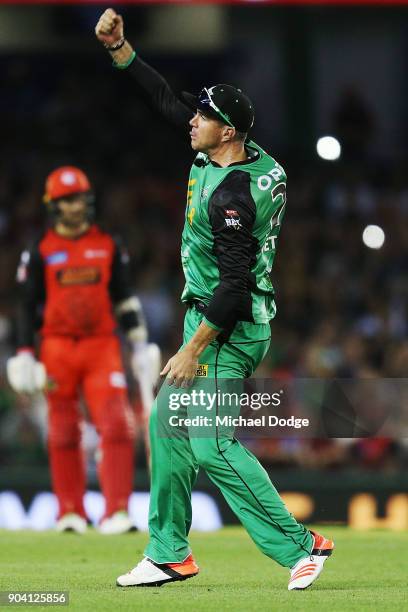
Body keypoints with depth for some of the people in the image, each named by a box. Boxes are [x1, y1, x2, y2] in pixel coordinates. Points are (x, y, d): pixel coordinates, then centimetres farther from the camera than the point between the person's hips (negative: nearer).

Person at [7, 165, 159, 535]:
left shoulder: (109, 247, 8)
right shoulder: (40, 252, 3)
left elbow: (125, 299, 12)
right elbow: (28, 307, 4)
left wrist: (140, 344, 8)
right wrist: (24, 355, -2)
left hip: (102, 346, 0)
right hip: (57, 348, 0)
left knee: (117, 427, -13)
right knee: (63, 432, 4)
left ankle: (116, 513, -15)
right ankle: (71, 512, 15)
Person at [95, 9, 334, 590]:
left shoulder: (233, 195, -25)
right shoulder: (219, 154, 4)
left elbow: (235, 283, -27)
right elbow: (166, 99, 14)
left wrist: (194, 349, -24)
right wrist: (119, 46, 5)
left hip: (228, 328, -10)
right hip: (211, 319, 10)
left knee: (211, 445, -12)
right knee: (167, 425, 15)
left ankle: (299, 545, -10)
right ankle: (169, 552, 20)